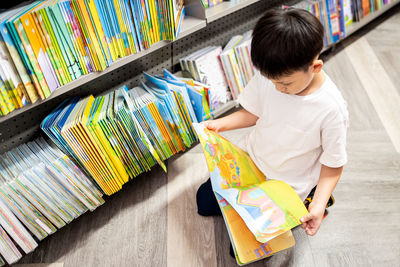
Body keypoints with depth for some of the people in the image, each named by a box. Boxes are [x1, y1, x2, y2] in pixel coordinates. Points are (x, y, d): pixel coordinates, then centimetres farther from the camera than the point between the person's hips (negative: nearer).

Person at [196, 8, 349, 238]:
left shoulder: (331, 109, -31)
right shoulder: (267, 75, -19)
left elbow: (333, 164, -17)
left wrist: (319, 205, -29)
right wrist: (220, 124, -16)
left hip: (287, 187, -5)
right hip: (250, 162, 5)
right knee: (205, 202, 16)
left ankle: (308, 199, 19)